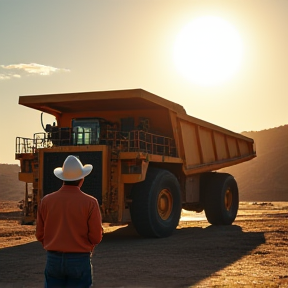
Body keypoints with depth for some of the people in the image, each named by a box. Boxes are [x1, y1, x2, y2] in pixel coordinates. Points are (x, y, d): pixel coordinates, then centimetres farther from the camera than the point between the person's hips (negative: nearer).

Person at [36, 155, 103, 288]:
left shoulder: (46, 201, -2)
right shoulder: (90, 202, -10)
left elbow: (40, 235, 4)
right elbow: (96, 237, -9)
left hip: (54, 260, 3)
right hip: (80, 260, -2)